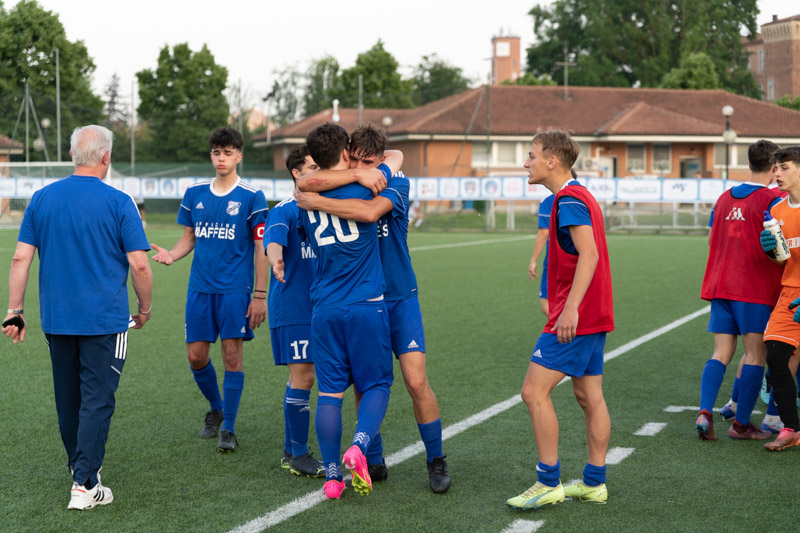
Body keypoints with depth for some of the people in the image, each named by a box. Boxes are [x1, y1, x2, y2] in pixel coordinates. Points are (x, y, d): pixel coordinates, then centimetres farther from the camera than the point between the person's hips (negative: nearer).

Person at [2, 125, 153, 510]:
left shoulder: (42, 199, 2)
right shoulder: (118, 203, -9)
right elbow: (139, 265, -10)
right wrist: (145, 309, 5)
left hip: (56, 320, 4)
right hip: (105, 320, -4)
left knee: (68, 399, 17)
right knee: (97, 401, 0)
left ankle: (81, 468, 33)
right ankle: (84, 486, -3)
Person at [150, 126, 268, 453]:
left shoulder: (252, 197, -2)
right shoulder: (195, 194, 9)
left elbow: (261, 249, -2)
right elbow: (189, 239, 17)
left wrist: (260, 295, -7)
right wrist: (171, 255, -6)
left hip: (235, 288, -4)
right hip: (200, 287, 4)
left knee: (232, 353, -5)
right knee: (196, 355, 3)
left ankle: (228, 428, 5)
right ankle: (216, 410, 29)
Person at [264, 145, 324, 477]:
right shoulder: (284, 210, -7)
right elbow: (273, 240, -27)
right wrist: (276, 260, -48)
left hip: (320, 308, 6)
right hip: (291, 309, -6)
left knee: (304, 376, 10)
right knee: (303, 376, -8)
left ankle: (292, 451, 21)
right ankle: (296, 453, 3)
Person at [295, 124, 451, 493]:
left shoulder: (396, 184, -9)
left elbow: (369, 211, -29)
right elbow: (305, 183, -19)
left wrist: (317, 201, -26)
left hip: (399, 300, -3)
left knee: (416, 382, -9)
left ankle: (436, 461, 7)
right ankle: (374, 462, 21)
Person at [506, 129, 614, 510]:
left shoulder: (568, 199, -14)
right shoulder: (580, 196, 17)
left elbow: (589, 254, -24)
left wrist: (570, 308, -29)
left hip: (575, 317, -10)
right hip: (593, 315, 10)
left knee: (534, 391, -8)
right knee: (589, 396, 12)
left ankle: (548, 483, -5)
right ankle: (594, 484, 17)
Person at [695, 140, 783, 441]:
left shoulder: (724, 198, 13)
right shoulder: (773, 200, -8)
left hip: (719, 286, 6)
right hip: (755, 289, -6)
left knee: (721, 353, 7)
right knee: (756, 355, 2)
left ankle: (705, 412, -9)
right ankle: (741, 424, 3)